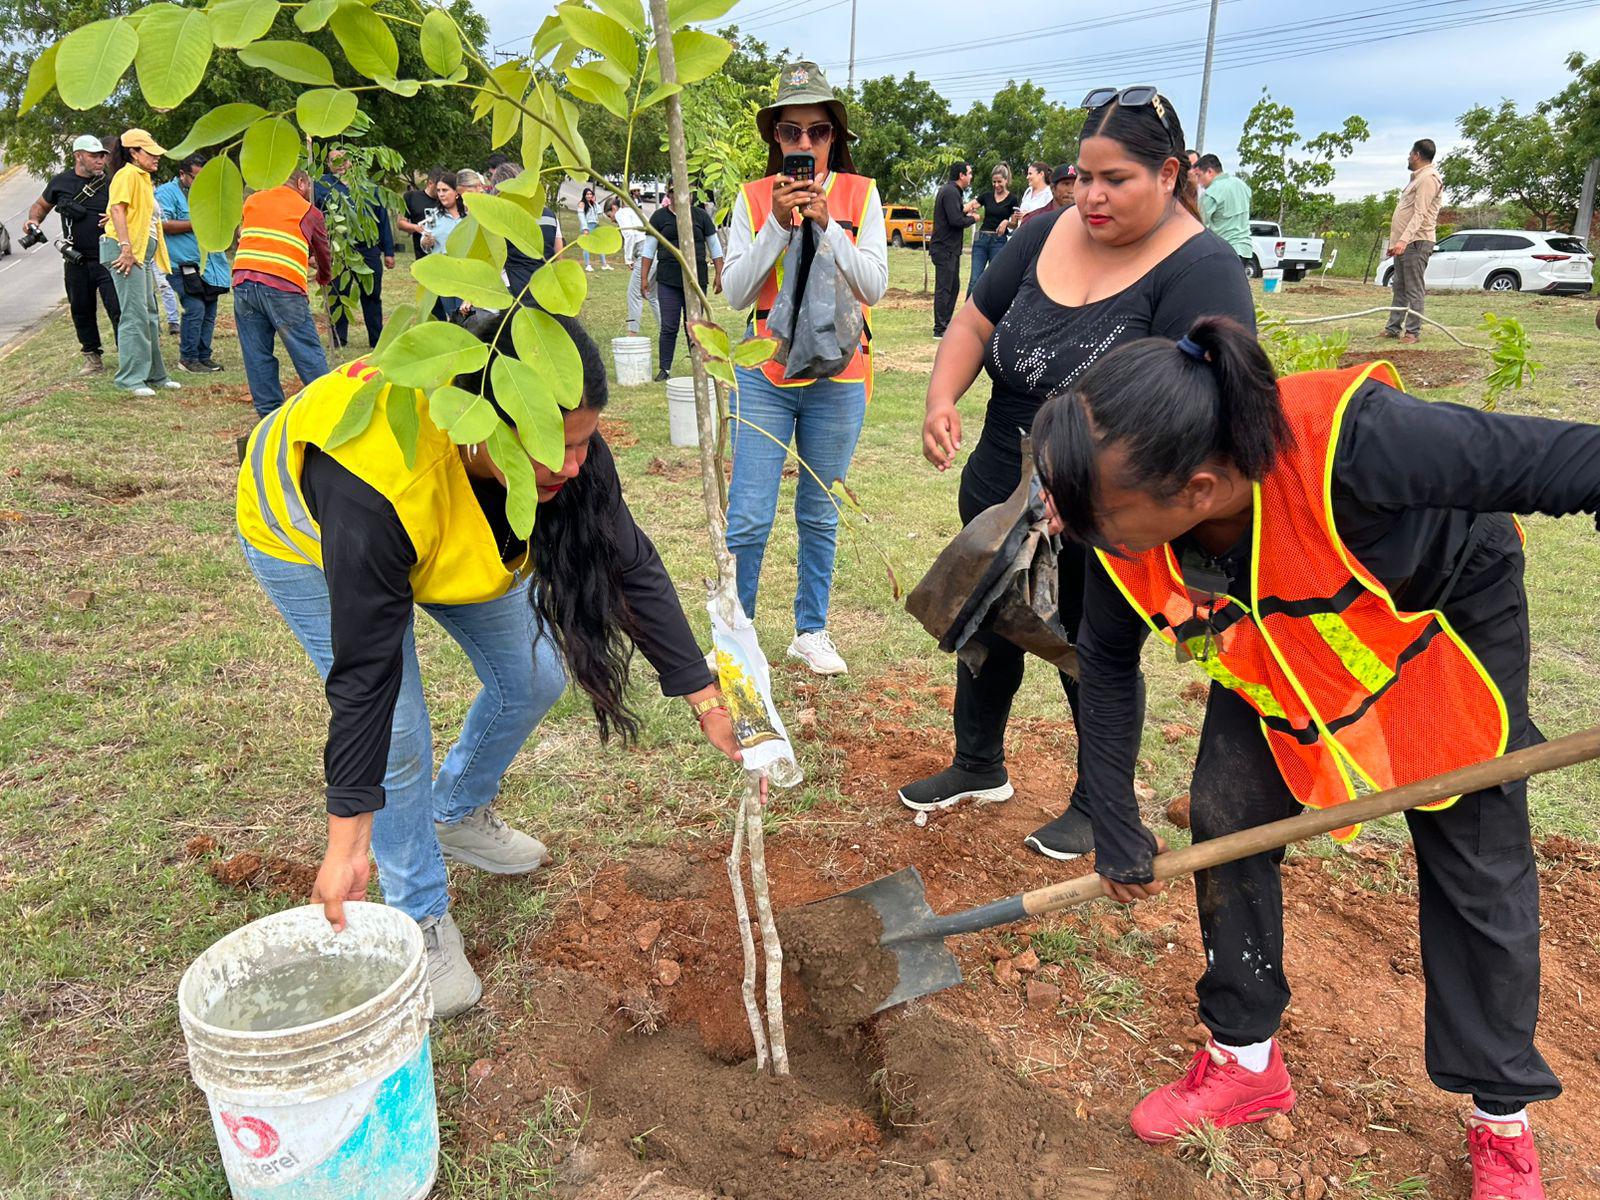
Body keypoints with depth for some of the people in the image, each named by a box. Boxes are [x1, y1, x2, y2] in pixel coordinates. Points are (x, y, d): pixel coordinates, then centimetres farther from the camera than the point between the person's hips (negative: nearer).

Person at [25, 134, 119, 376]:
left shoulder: (110, 184, 0)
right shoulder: (61, 182, 6)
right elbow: (41, 205, 21)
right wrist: (34, 220, 0)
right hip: (75, 262, 3)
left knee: (118, 310, -12)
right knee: (82, 311, 11)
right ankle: (93, 358, 22)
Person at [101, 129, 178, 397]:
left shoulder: (143, 178, 22)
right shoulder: (128, 174, -7)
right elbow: (117, 208, -18)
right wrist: (126, 248, -26)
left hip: (143, 254, 10)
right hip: (127, 253, -10)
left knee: (150, 316, 13)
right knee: (135, 315, -12)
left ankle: (154, 375, 21)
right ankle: (131, 378, -11)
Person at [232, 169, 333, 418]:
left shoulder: (252, 200, 22)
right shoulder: (309, 211, 13)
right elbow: (323, 253, 25)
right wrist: (324, 278, 47)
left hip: (243, 283, 4)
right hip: (283, 288, -4)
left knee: (257, 355, 9)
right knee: (308, 353, 1)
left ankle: (269, 412, 13)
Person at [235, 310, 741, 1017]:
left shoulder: (563, 440, -32)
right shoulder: (382, 478, -45)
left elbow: (631, 567, -21)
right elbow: (364, 670, -38)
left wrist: (707, 702, -21)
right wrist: (348, 844, -32)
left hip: (466, 528, 5)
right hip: (305, 534, -5)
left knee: (534, 678, 4)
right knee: (398, 734, -13)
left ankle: (459, 815, 33)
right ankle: (420, 919, 11)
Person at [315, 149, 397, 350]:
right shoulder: (322, 186, 6)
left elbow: (382, 218, 14)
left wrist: (388, 251, 9)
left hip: (368, 249, 2)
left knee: (372, 296, 8)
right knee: (338, 296, 5)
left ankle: (378, 341, 17)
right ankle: (339, 341, 13)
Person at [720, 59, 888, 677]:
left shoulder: (859, 194, 2)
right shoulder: (754, 198, 2)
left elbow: (874, 287, -6)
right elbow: (736, 291, -4)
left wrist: (826, 223, -16)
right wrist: (778, 224, -14)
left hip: (838, 376, 0)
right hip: (765, 374, 0)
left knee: (820, 515, 11)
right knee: (748, 518, -3)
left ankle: (811, 630, 26)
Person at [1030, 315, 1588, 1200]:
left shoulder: (1348, 443, -47)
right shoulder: (1122, 529, -29)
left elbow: (1566, 459, -35)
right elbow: (1105, 669, -12)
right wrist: (1116, 837, -8)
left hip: (1449, 613, -3)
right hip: (1282, 644, 4)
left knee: (1478, 869, 2)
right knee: (1223, 818, -3)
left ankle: (1503, 1119, 25)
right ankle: (1245, 1061, 19)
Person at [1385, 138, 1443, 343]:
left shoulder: (1428, 178, -11)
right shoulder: (1418, 177, 23)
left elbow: (1419, 214, -21)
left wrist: (1404, 240, -30)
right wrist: (1395, 242, 22)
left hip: (1415, 242, -10)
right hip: (1403, 242, 10)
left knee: (1413, 289, -9)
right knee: (1399, 287, 12)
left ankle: (1413, 332, -8)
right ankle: (1393, 327, 16)